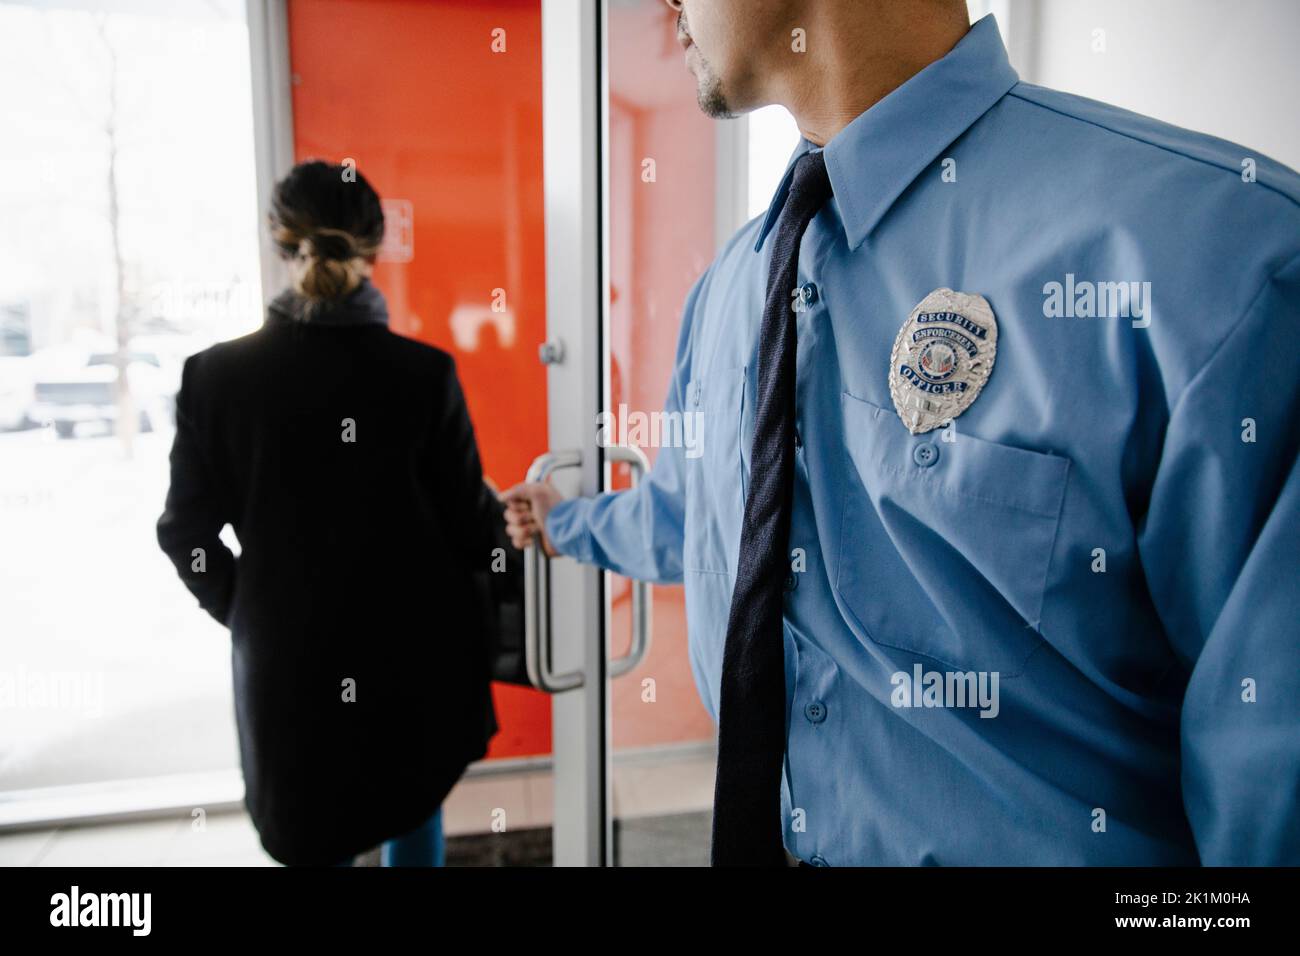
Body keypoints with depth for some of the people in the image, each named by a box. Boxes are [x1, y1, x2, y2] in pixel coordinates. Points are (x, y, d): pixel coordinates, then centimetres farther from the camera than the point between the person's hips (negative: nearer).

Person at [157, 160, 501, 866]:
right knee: (414, 822, 21)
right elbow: (470, 523, -7)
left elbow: (185, 532, -2)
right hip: (412, 652, -1)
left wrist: (244, 612, 13)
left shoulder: (214, 375, -9)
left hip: (285, 655, 1)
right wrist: (518, 519, 15)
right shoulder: (424, 372, -14)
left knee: (314, 838, 20)